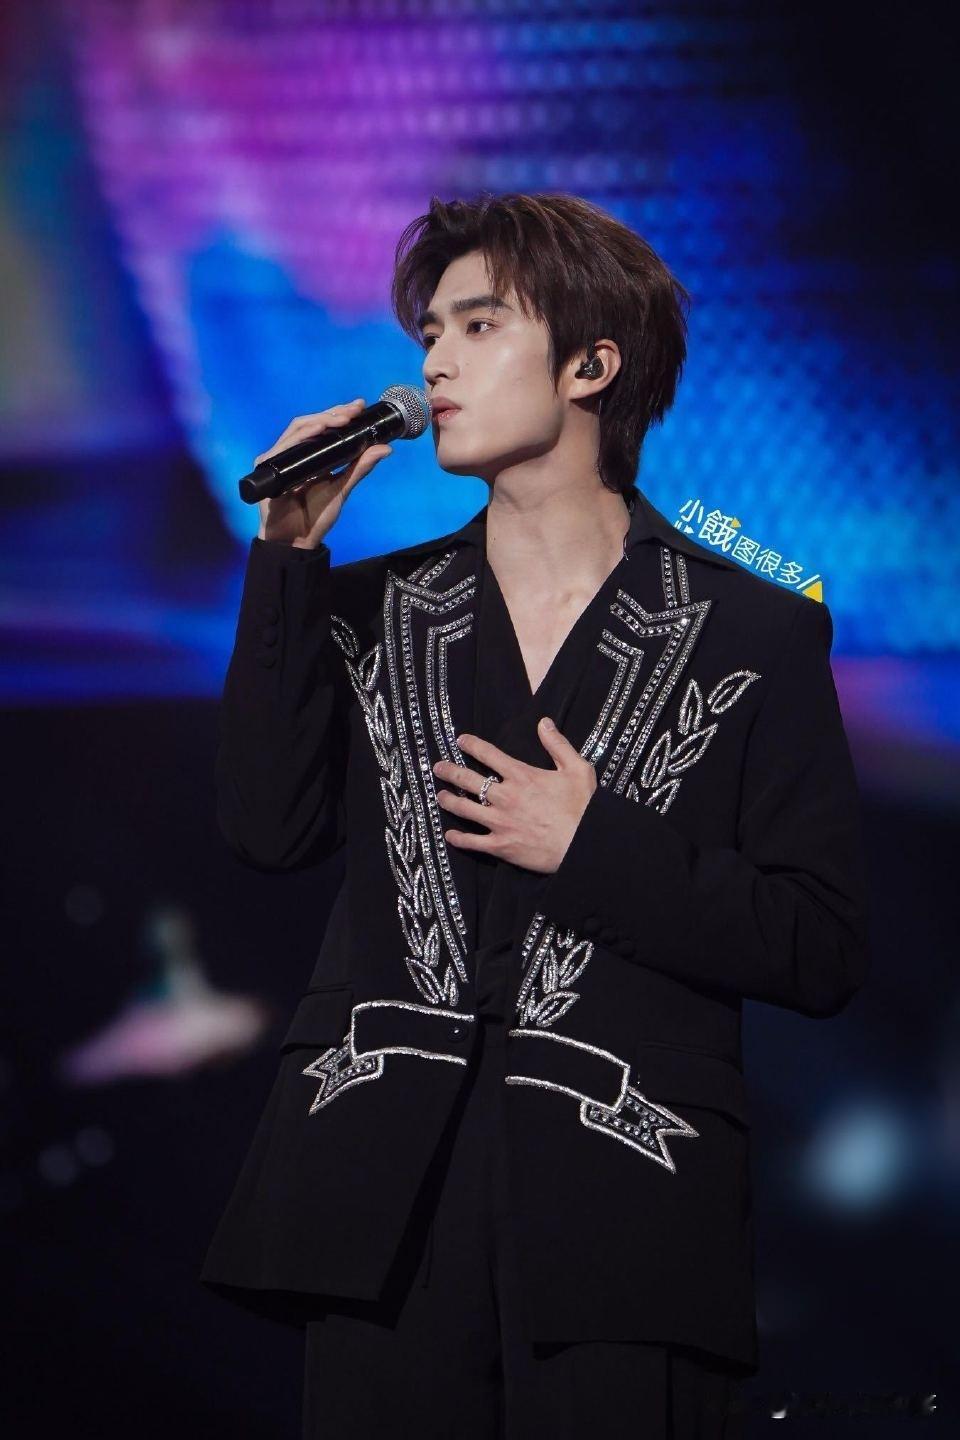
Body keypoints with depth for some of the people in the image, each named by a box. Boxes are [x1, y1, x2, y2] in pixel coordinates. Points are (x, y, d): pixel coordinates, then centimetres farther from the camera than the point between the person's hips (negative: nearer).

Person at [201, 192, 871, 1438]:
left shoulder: (754, 634, 5)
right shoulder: (374, 610, 16)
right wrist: (291, 556, -1)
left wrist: (593, 850, -9)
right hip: (388, 1214, 3)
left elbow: (823, 949, 1)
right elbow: (268, 829, 0)